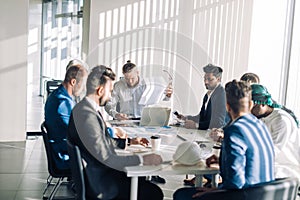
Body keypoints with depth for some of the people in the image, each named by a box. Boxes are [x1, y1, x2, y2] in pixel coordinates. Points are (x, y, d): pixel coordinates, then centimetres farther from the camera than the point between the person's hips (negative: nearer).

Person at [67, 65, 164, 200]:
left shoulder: (83, 108, 4)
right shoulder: (87, 116, -27)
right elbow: (107, 158, -28)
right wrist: (143, 159, -23)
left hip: (99, 172, 10)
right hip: (98, 183, -10)